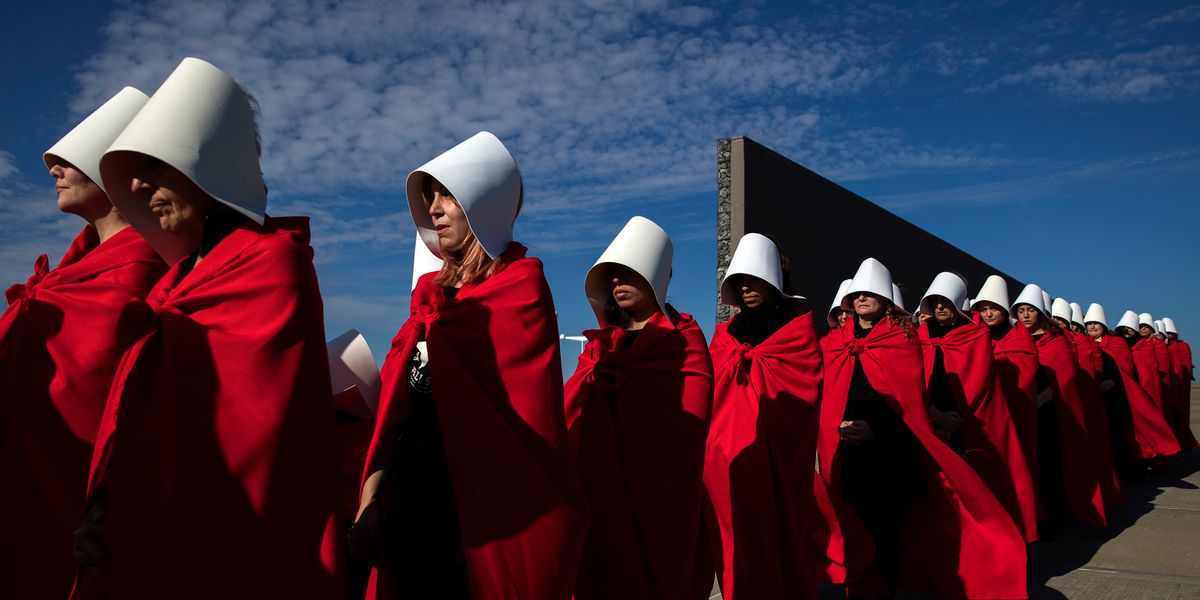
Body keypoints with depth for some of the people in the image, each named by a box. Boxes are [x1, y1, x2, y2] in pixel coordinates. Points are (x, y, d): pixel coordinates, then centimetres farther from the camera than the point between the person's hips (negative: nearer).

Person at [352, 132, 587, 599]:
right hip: (409, 494, 6)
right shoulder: (432, 291, 11)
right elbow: (396, 403, 6)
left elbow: (524, 410, -17)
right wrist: (371, 497, 0)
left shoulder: (520, 285, -7)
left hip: (478, 502, -6)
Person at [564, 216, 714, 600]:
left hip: (658, 482, -3)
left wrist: (615, 379, -17)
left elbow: (690, 414, -13)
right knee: (604, 568, 3)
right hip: (603, 482, 4)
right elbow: (573, 407, 8)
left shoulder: (682, 338, 1)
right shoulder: (602, 340, 15)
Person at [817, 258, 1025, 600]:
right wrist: (837, 427, -9)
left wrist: (878, 428, -20)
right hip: (845, 452, 3)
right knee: (853, 525, 4)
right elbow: (825, 397, 8)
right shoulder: (834, 343, 14)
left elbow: (908, 398, -6)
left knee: (886, 525, 3)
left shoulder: (901, 339, 4)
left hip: (888, 451, -3)